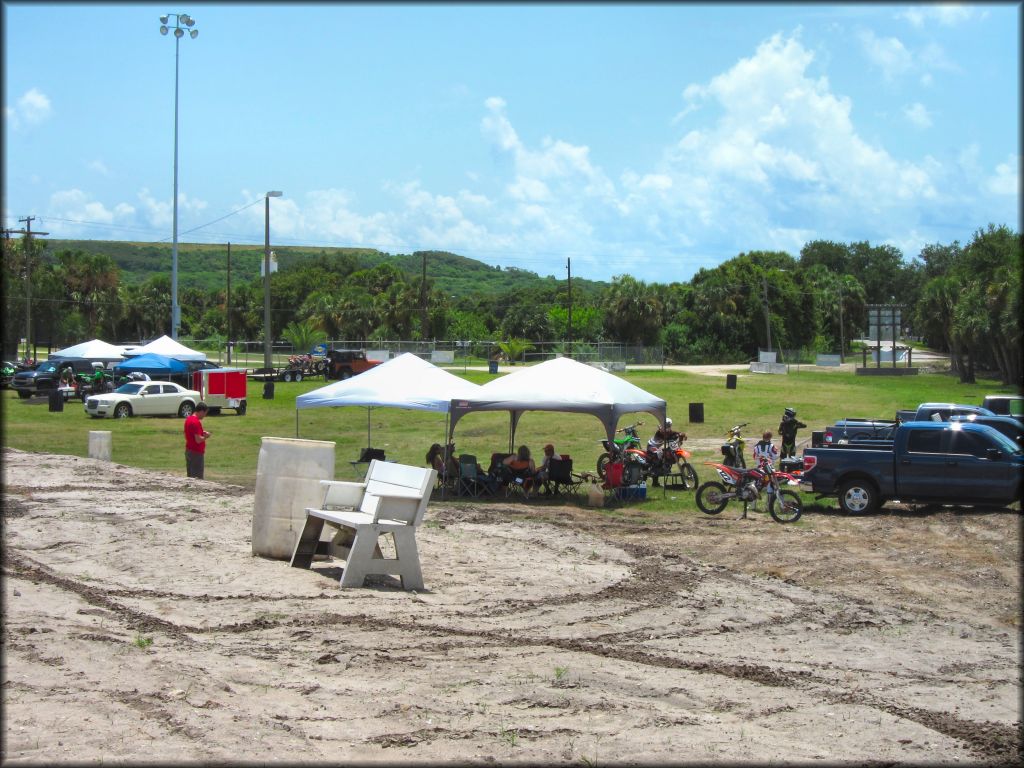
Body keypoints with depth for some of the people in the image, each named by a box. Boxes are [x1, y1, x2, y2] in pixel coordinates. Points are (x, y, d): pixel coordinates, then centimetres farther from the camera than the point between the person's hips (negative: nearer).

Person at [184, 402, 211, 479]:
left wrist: (202, 433, 10)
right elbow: (198, 440, -25)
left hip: (188, 451, 9)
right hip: (197, 453, -9)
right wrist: (206, 436, -7)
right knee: (197, 478, -4)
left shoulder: (188, 419, 9)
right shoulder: (196, 422, -20)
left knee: (190, 476, 15)